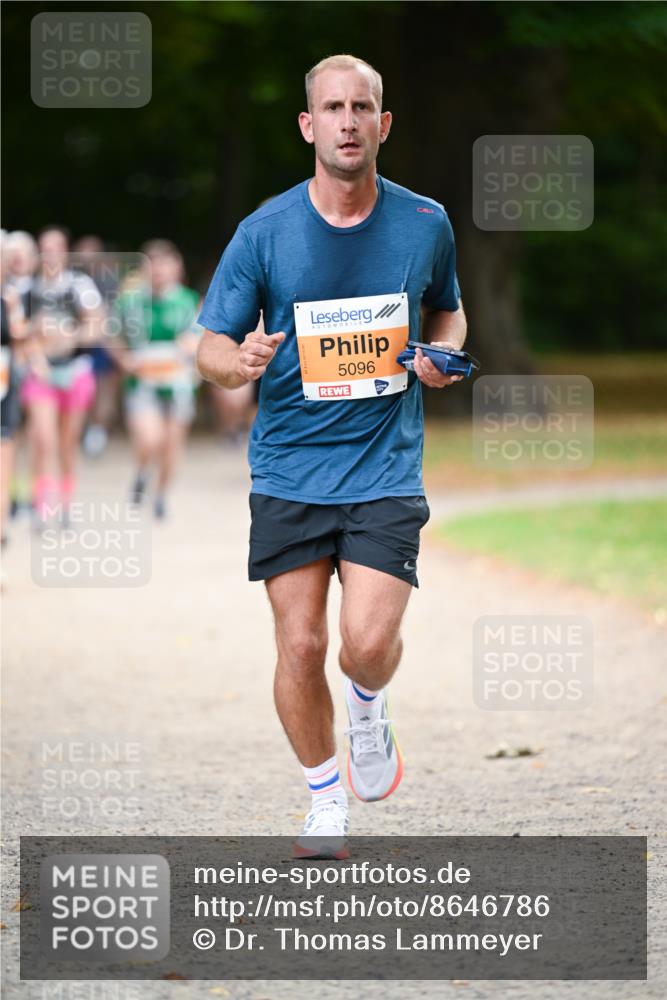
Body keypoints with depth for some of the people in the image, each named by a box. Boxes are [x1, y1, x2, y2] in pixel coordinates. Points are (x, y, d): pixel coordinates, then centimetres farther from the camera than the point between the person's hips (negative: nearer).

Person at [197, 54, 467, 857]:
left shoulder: (425, 224, 1)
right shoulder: (265, 232, -4)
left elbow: (447, 310, 20)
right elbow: (211, 345, 0)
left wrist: (442, 354, -3)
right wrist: (238, 360, -24)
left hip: (385, 467, 0)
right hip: (288, 472, 0)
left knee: (369, 642, -14)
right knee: (299, 646, -1)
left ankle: (367, 705, 23)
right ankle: (326, 800, 20)